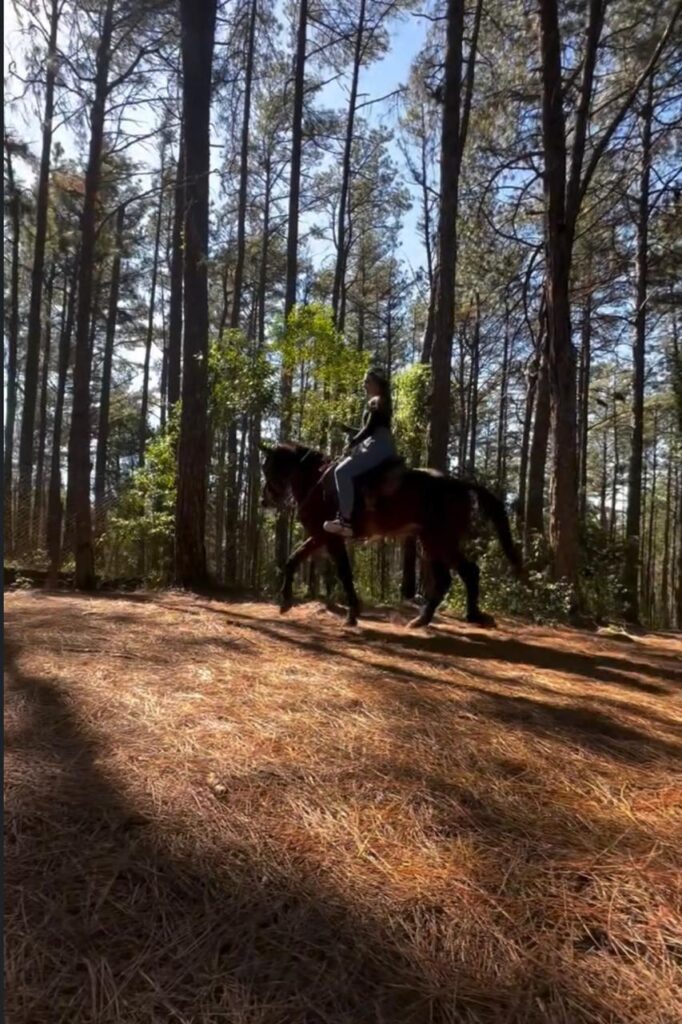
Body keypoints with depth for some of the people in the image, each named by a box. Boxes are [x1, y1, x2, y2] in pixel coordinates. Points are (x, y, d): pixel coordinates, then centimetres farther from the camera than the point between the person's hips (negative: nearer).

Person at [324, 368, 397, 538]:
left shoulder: (377, 402, -6)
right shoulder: (375, 403, 25)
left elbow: (369, 429, -15)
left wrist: (351, 444, -9)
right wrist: (350, 430, 15)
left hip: (378, 447, -11)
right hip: (375, 447, 11)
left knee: (342, 472, -25)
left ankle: (346, 520, -30)